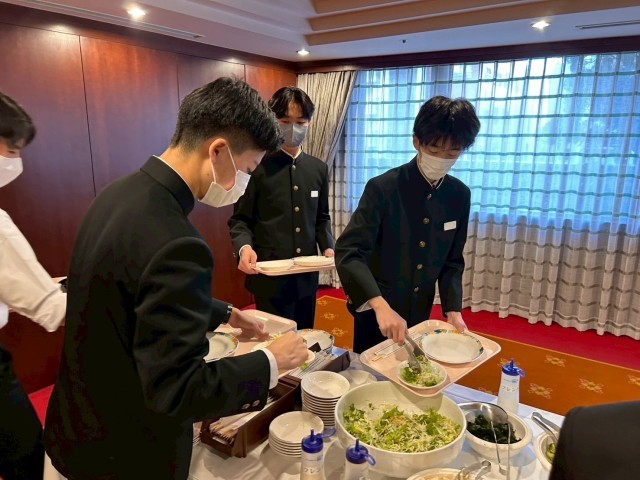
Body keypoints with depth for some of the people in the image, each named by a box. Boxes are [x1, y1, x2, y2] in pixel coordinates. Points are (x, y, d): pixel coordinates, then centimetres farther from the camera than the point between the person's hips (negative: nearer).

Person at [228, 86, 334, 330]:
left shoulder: (319, 168, 8)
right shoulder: (257, 166, -7)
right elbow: (240, 219, -4)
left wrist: (328, 246, -3)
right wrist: (244, 247, -23)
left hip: (307, 276, 5)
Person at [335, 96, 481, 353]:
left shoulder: (460, 195, -2)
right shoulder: (383, 188, -19)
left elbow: (452, 261, 5)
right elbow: (348, 252, -26)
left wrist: (453, 309, -8)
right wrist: (380, 305, -38)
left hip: (420, 313, 5)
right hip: (375, 311, -4)